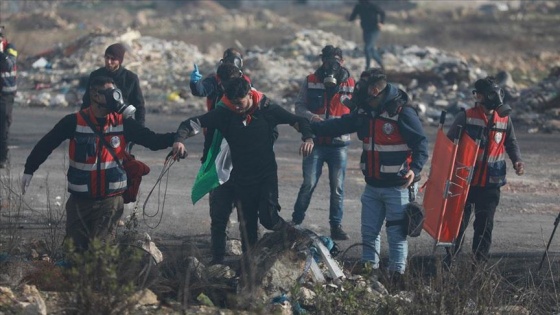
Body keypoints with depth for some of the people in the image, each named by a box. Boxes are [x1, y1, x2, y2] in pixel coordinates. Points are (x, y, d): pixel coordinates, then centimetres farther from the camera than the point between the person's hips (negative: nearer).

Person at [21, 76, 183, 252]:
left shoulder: (123, 124, -2)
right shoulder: (74, 122, -7)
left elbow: (152, 140, -4)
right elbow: (46, 144, 1)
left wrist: (174, 139, -22)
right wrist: (29, 170, -1)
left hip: (110, 200, 0)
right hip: (79, 200, 0)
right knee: (75, 247, 3)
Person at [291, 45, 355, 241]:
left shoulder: (350, 84, 4)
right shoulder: (311, 81, 3)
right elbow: (299, 106, 2)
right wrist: (311, 117, -17)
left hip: (339, 143, 1)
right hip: (315, 142, -1)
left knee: (337, 187, 5)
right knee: (308, 184, -1)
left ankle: (336, 226, 13)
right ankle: (296, 221, 11)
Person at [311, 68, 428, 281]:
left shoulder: (403, 113, -14)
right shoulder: (364, 113, 8)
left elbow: (421, 143, -16)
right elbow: (338, 126, 14)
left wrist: (415, 169, -29)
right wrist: (311, 127, 4)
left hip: (397, 186, -7)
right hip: (372, 186, 7)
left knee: (396, 232, -2)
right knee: (369, 231, 11)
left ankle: (397, 272, 2)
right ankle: (368, 268, 19)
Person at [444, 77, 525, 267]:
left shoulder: (504, 120, 4)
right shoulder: (466, 117, -6)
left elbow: (511, 143, 17)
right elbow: (449, 143, 0)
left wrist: (517, 161, 0)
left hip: (491, 184, 2)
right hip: (464, 181, -2)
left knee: (485, 225, 4)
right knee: (459, 222, 2)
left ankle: (480, 263, 11)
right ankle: (449, 261, 12)